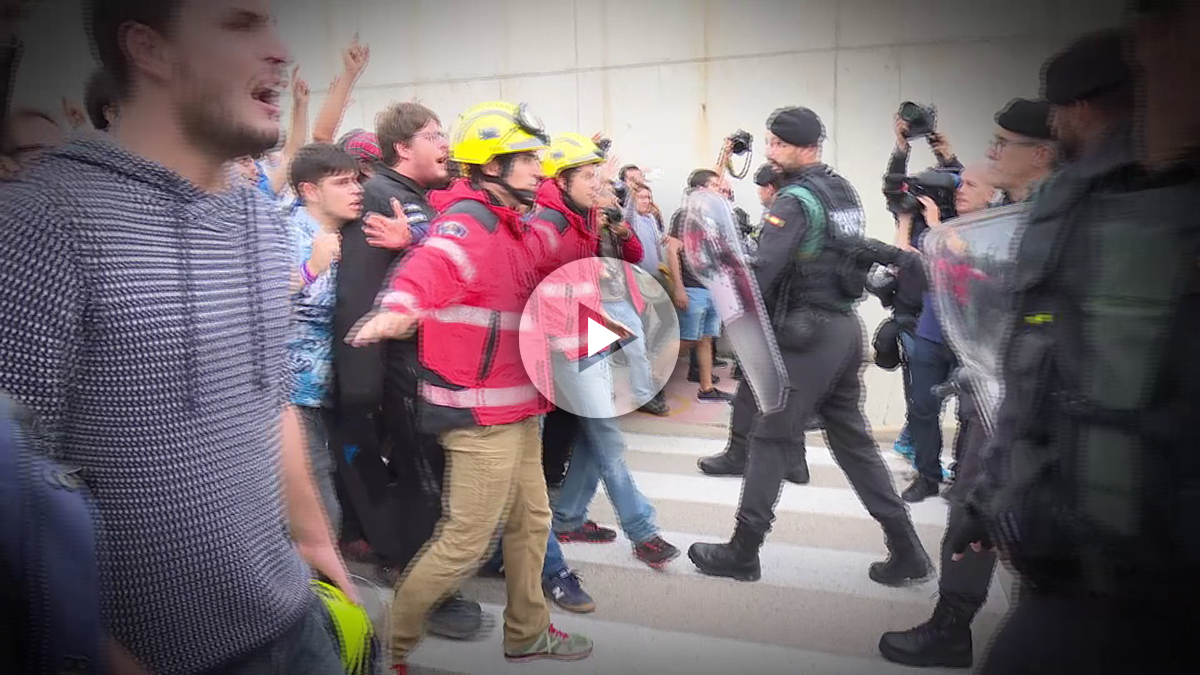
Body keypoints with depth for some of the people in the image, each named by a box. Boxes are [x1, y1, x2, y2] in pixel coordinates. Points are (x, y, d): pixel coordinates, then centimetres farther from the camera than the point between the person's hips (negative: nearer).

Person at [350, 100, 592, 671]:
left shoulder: (504, 224, 14)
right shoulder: (467, 222, -18)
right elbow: (429, 268, -40)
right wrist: (397, 310, -59)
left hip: (514, 407, 10)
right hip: (480, 414, -10)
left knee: (531, 521, 19)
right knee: (465, 542, -1)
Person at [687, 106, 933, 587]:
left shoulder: (795, 200, -13)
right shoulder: (844, 191, 14)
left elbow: (762, 271, -22)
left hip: (806, 333, -8)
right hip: (845, 326, 9)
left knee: (770, 438, 0)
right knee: (852, 439, 14)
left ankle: (743, 553, 10)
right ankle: (907, 551, 18)